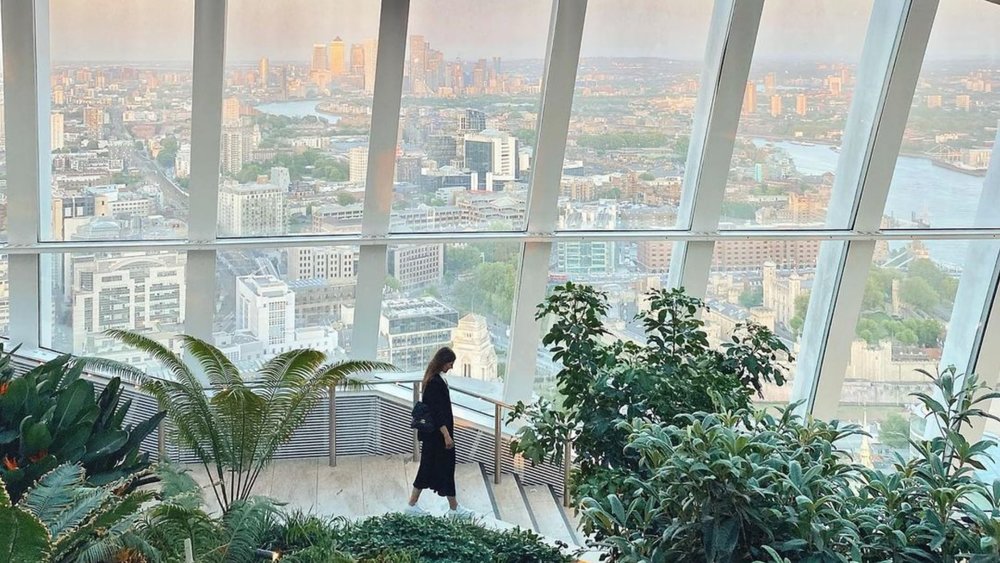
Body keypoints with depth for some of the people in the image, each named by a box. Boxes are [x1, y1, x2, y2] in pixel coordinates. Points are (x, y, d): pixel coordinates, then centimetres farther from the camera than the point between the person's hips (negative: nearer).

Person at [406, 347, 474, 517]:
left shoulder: (433, 379, 10)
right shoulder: (435, 382, -21)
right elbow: (436, 410, -24)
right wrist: (446, 435, -24)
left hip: (431, 434, 10)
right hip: (438, 433, -10)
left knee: (429, 467, 13)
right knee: (445, 467, 1)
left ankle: (412, 505, 17)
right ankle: (454, 509, 12)